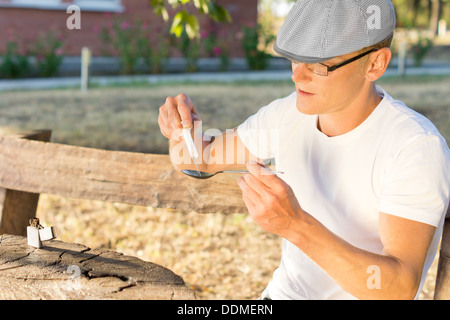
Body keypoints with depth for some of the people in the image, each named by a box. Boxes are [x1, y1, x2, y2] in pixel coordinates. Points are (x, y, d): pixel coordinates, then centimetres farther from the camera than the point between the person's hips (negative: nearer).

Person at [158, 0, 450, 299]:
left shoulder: (418, 148, -23)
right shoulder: (288, 115, -5)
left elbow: (401, 289, -29)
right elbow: (200, 159, 8)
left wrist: (295, 224, -42)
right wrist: (183, 127, -16)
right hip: (286, 291, 5)